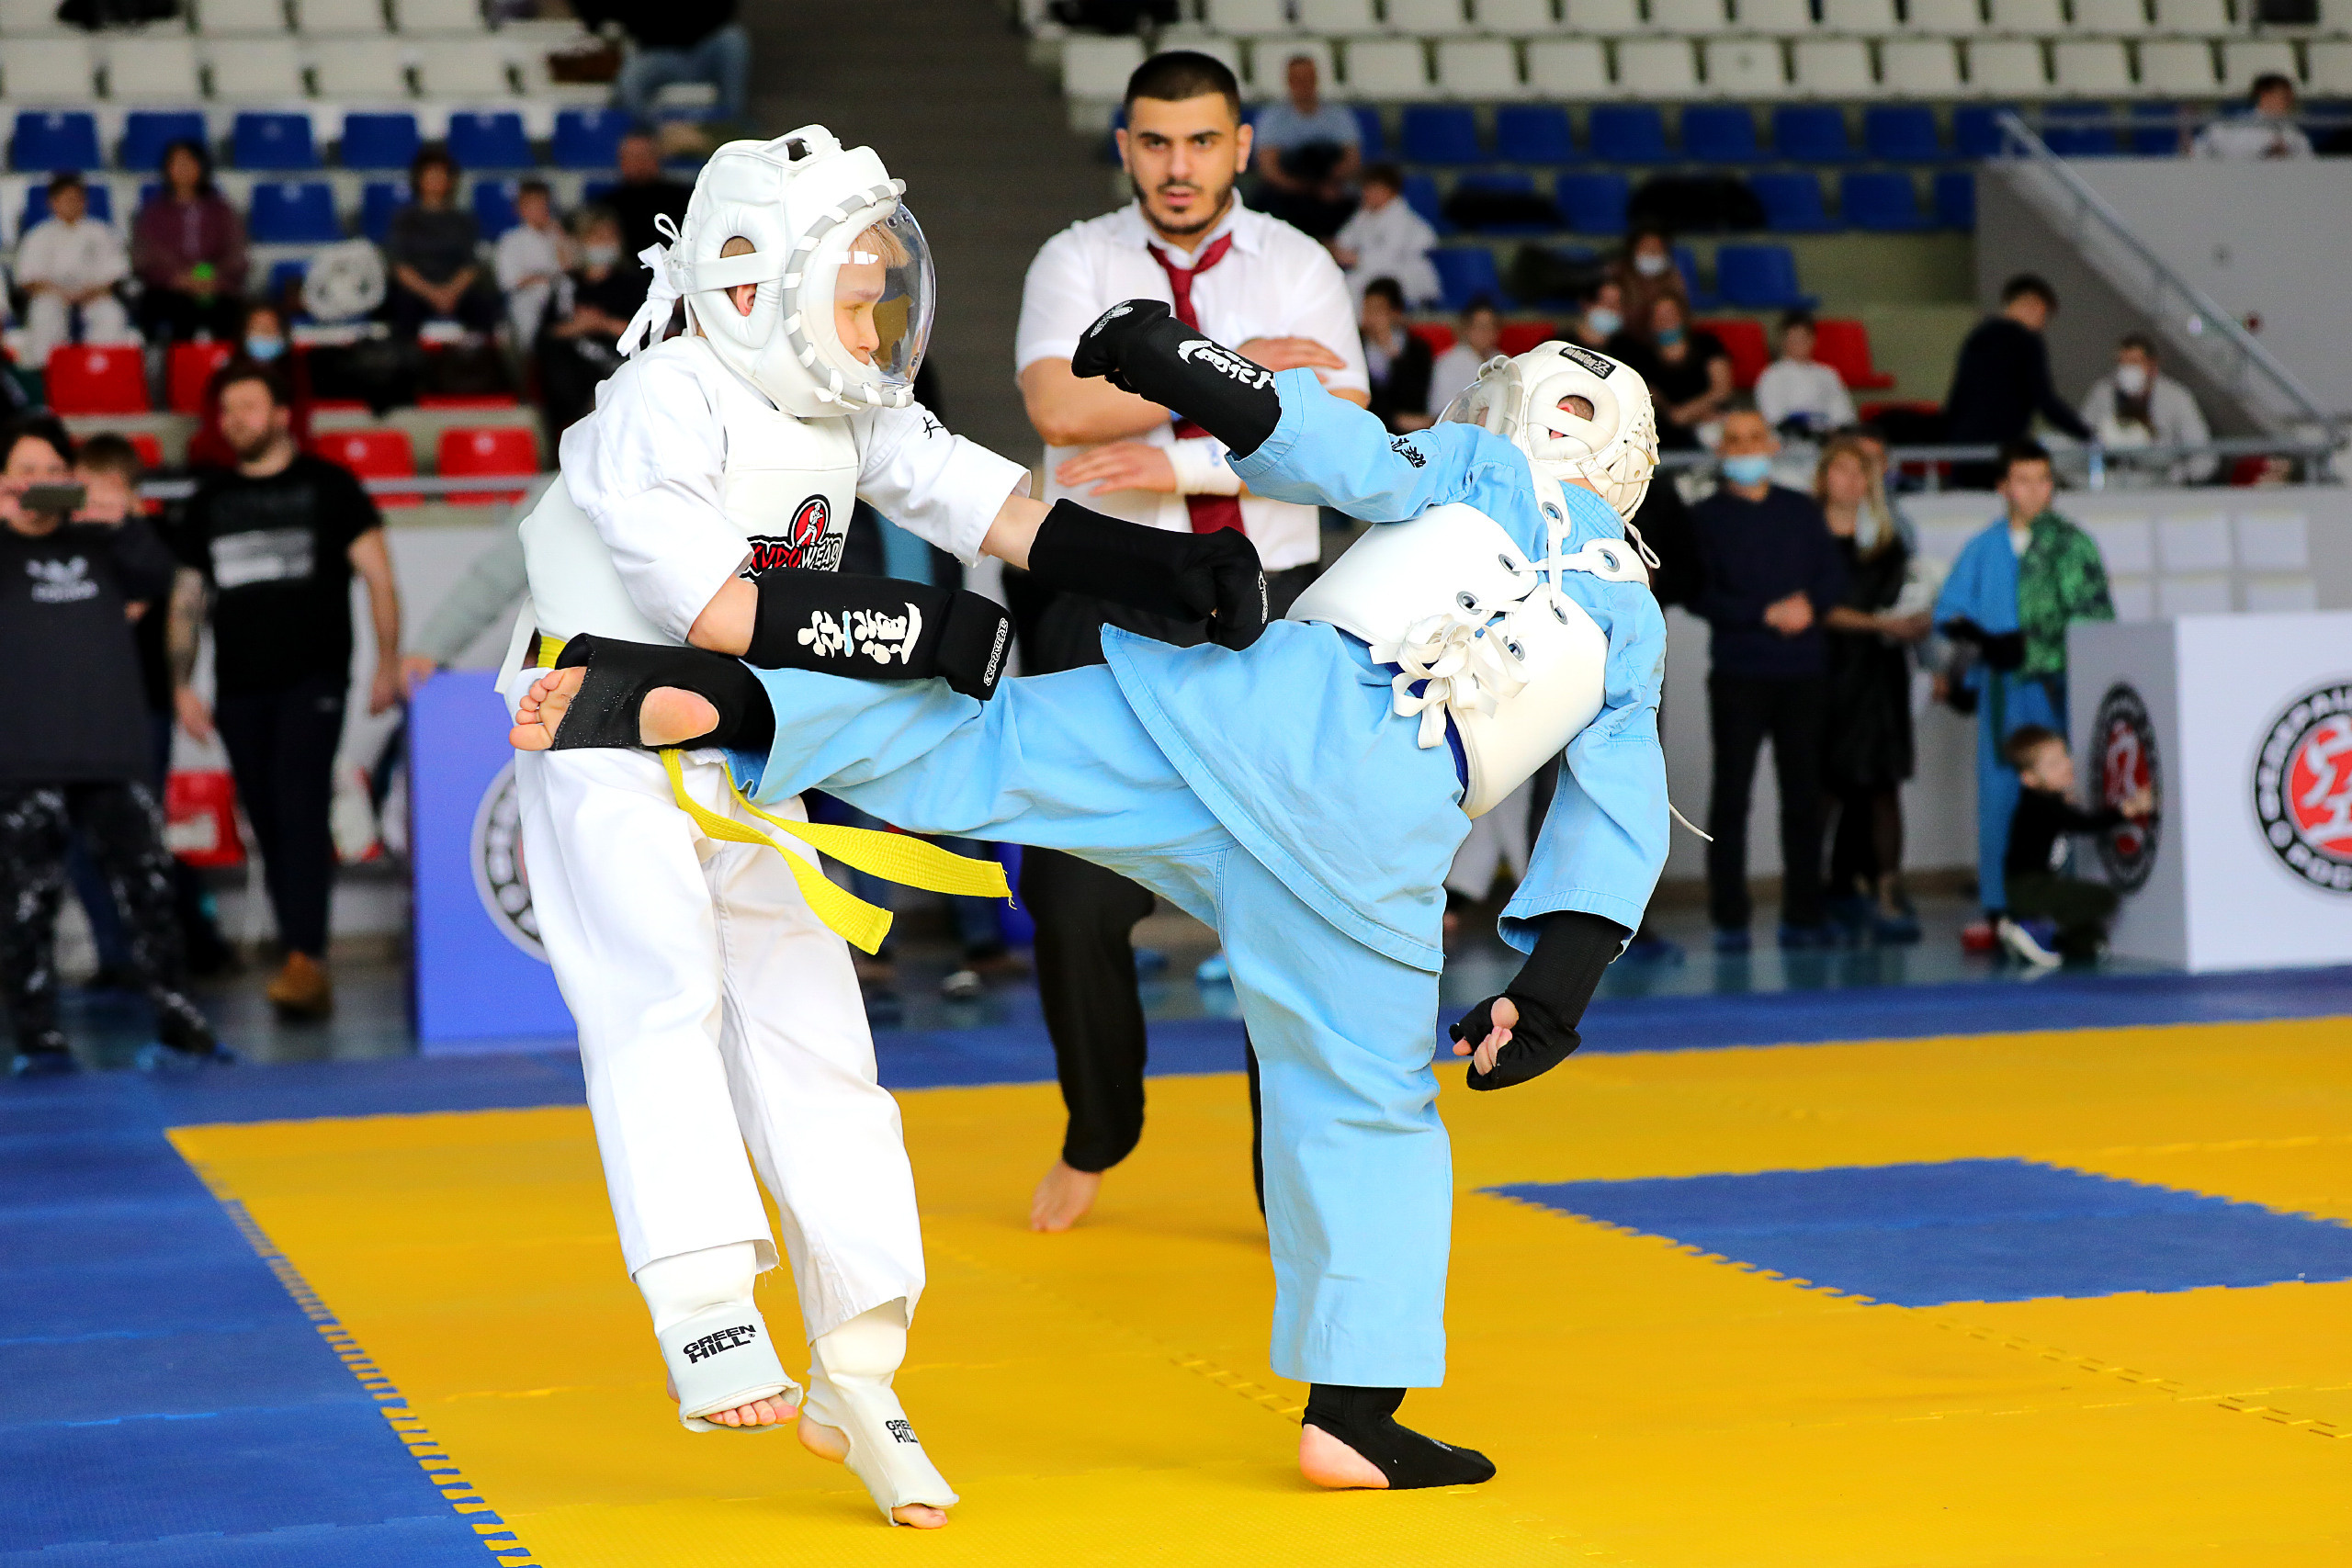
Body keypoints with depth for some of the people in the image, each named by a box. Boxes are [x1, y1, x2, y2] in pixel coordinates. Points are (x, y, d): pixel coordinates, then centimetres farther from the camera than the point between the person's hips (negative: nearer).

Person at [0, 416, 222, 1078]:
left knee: (146, 888, 3)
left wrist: (121, 523, -10)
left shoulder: (97, 543, 14)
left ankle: (179, 1024, 7)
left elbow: (158, 577, 7)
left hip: (114, 754, 3)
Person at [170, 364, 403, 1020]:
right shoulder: (210, 501, 16)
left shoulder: (327, 485, 5)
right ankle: (309, 979, 4)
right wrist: (181, 688, 10)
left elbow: (379, 578, 2)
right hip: (239, 690, 4)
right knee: (268, 830, 1)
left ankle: (306, 958, -24)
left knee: (301, 813, -17)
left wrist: (387, 664, -7)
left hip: (312, 678, -4)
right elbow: (186, 599, 18)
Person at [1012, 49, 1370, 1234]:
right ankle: (1096, 1137, 26)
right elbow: (1061, 408, -15)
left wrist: (1183, 467, -16)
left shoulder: (1299, 269, 7)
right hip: (1110, 614, 0)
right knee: (1077, 904, 1)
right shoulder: (1076, 262, 4)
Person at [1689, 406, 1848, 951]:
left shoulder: (1802, 511, 14)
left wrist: (1808, 604, -10)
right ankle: (1729, 920, 0)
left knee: (1803, 794, 4)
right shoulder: (1705, 517, 3)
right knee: (1731, 795, -3)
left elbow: (1834, 577, 10)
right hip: (1739, 675, -3)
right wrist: (1766, 614, -12)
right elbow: (1700, 596, -5)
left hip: (1802, 674, 3)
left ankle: (1802, 916, 10)